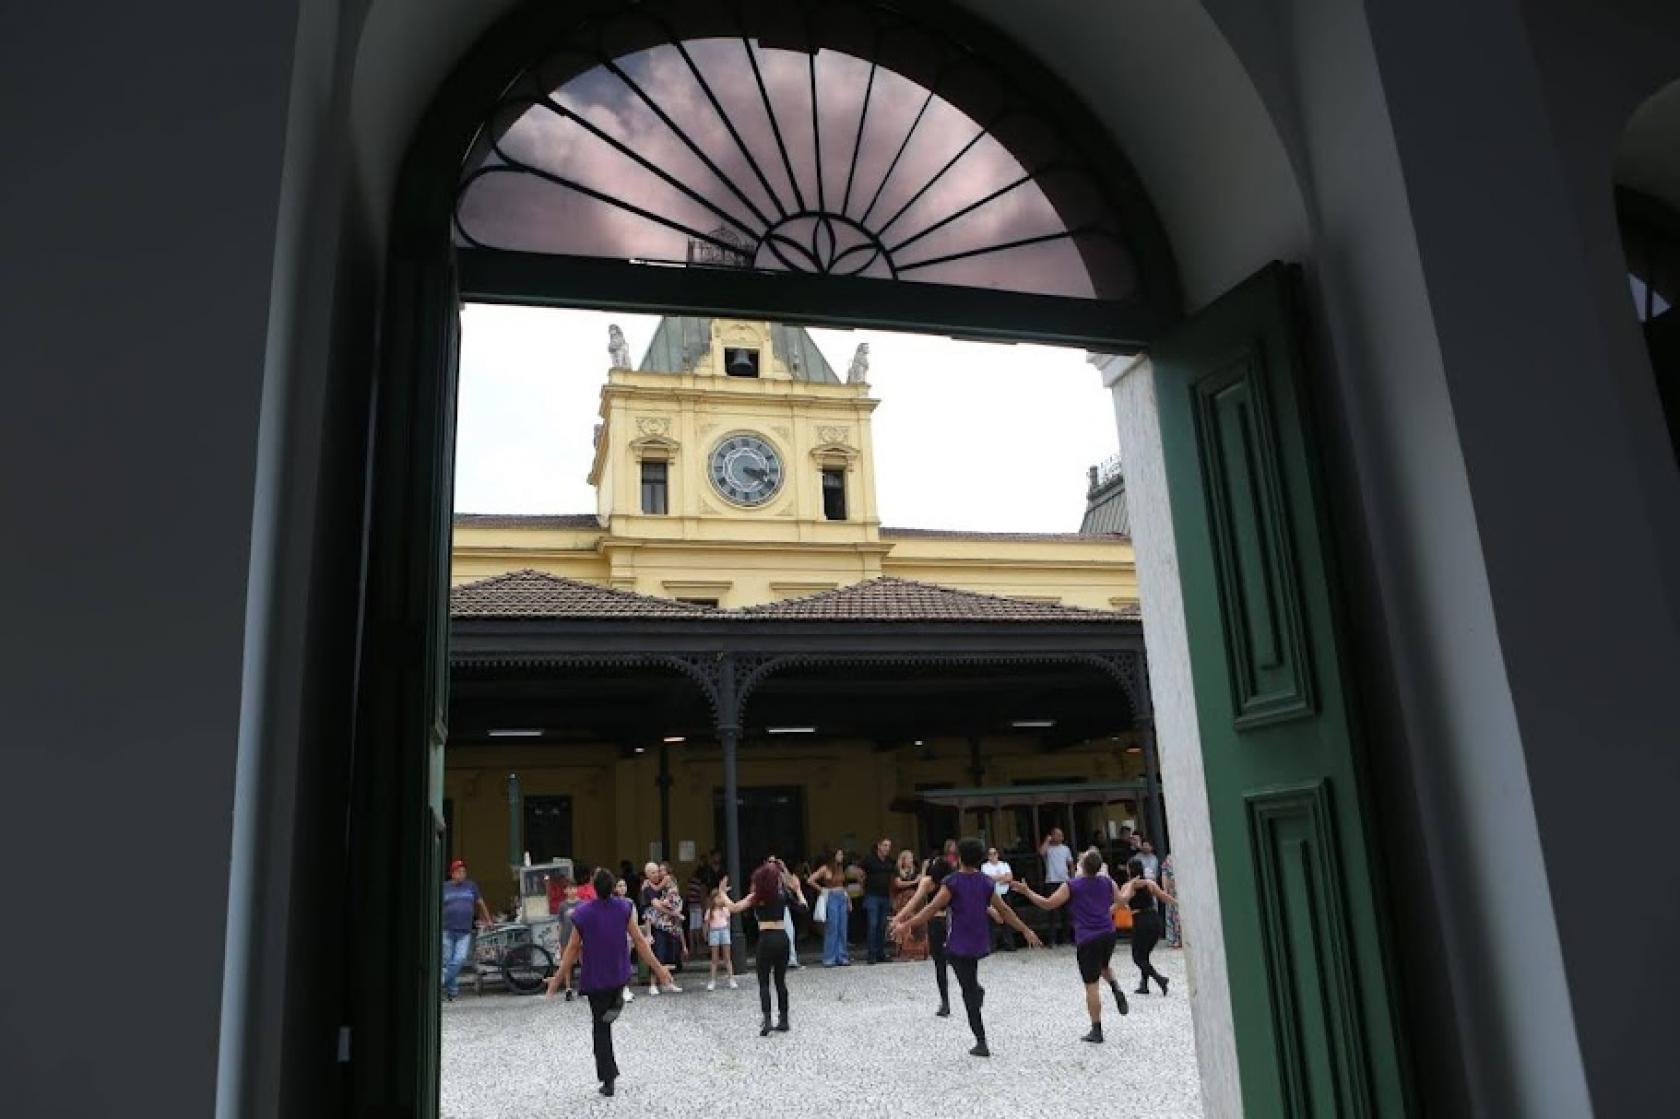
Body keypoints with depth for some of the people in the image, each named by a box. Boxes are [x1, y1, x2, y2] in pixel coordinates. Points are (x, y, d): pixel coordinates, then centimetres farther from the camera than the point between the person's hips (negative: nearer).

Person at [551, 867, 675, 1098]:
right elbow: (639, 941, -7)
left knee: (601, 1028, 7)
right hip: (621, 975, 2)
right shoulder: (625, 908, -9)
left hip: (595, 978, -2)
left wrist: (562, 976, 3)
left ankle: (608, 1080, 4)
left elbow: (573, 948, -8)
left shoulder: (583, 913, -14)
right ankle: (616, 1002, 4)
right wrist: (658, 968, 1)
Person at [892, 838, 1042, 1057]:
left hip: (958, 946, -5)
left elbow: (932, 909, -16)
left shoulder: (952, 882, -12)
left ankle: (981, 1042, -2)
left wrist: (906, 925, -12)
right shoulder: (986, 883, 3)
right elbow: (1004, 911, 8)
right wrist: (1025, 931, 18)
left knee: (969, 991, -1)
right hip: (979, 944, 5)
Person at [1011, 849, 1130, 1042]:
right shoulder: (1108, 882, 3)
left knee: (1091, 984, 2)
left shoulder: (1072, 886, -9)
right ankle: (1117, 990, 3)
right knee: (1104, 966, 32)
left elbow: (1048, 904, -10)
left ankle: (1096, 1030, 6)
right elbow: (1120, 902, 15)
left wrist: (1027, 892, -2)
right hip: (1108, 934, 5)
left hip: (1087, 939, -5)